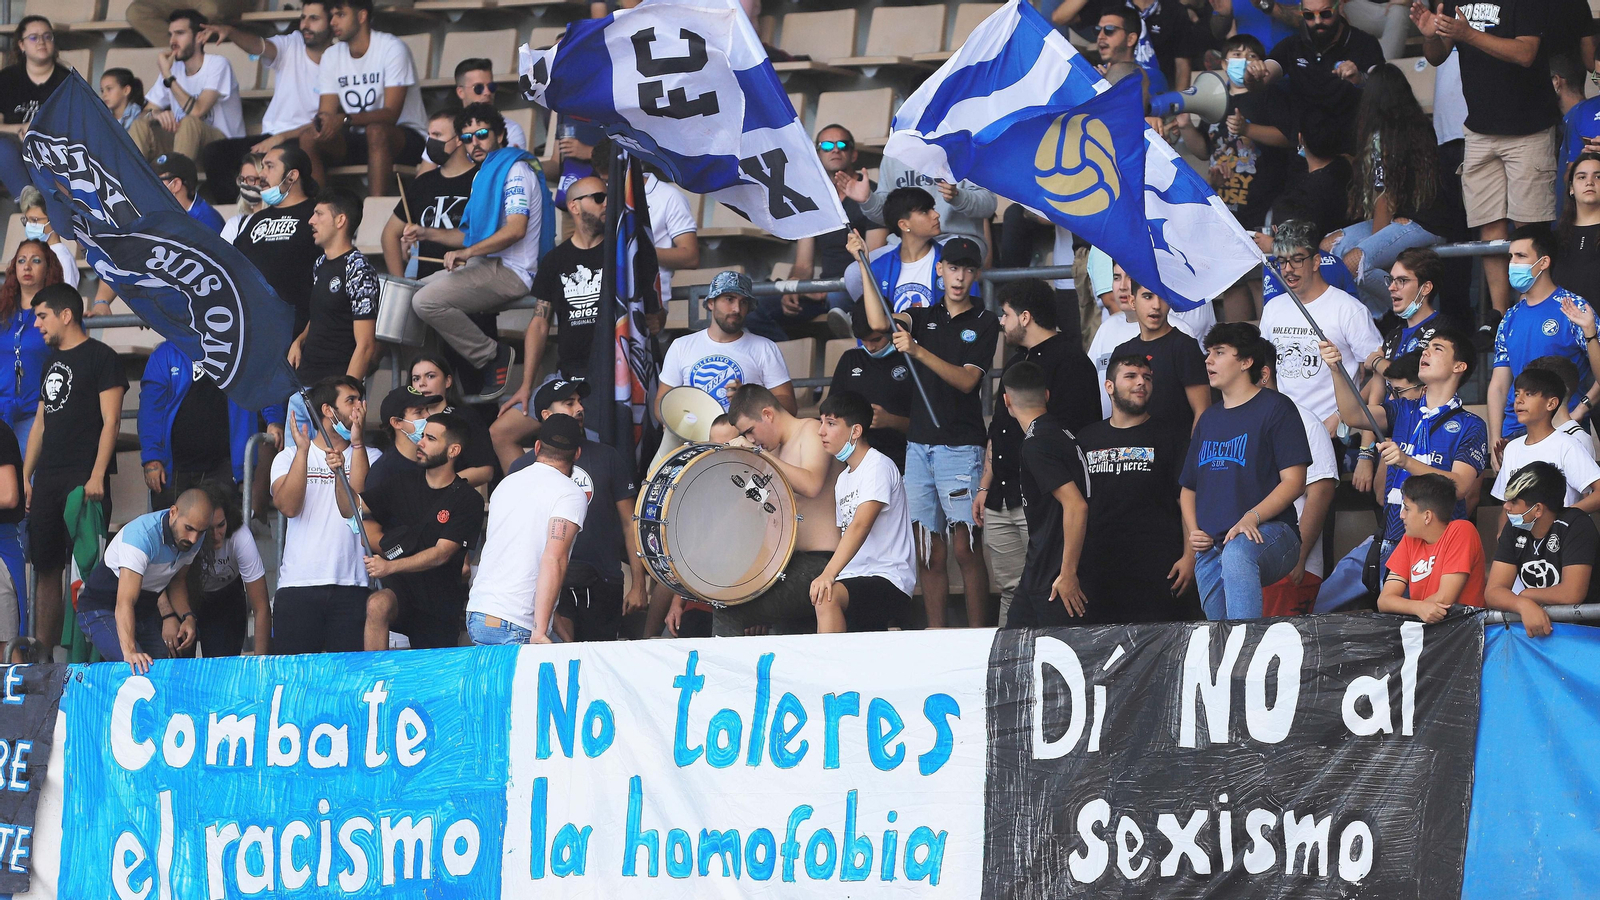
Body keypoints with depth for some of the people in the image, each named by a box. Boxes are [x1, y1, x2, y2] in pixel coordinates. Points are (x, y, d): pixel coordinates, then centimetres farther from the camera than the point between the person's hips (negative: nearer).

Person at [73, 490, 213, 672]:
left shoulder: (193, 537, -9)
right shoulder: (142, 535, -33)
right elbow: (125, 602, -41)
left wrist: (187, 616, -9)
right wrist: (130, 651, -54)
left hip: (146, 611, 7)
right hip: (103, 610, -7)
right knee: (136, 668, -30)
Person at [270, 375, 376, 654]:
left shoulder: (368, 457, 13)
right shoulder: (289, 457, 12)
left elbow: (354, 508, -4)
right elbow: (288, 506, -7)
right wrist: (303, 449, -10)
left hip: (351, 587, 1)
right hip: (297, 586, -1)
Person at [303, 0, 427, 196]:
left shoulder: (392, 48, -12)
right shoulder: (331, 56, 7)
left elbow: (391, 113, -20)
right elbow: (326, 113, 1)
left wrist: (344, 120, -34)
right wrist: (321, 123, -25)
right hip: (356, 140, 6)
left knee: (376, 131, -38)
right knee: (308, 138, -19)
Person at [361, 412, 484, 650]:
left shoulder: (468, 501, -6)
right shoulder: (403, 484, 8)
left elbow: (441, 554, -15)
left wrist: (390, 567, -26)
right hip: (399, 586, 1)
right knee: (378, 604, -32)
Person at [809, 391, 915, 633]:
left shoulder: (878, 467, -11)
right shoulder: (843, 479, 19)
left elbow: (861, 526, -24)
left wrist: (828, 575, -36)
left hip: (890, 583, -10)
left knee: (827, 597, -34)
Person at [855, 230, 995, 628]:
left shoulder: (984, 323, 3)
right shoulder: (923, 317, 15)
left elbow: (967, 380, -9)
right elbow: (879, 322, -4)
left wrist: (918, 351, -21)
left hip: (961, 447, -4)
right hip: (918, 445, 4)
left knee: (966, 547, -9)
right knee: (928, 552, 4)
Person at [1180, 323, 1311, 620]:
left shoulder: (1275, 408, 2)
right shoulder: (1209, 419, 23)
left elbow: (1294, 481, -7)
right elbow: (1189, 487, 27)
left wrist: (1252, 517, -22)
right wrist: (1193, 530, 6)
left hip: (1269, 533, -7)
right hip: (1210, 548, 7)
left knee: (1237, 553, -41)